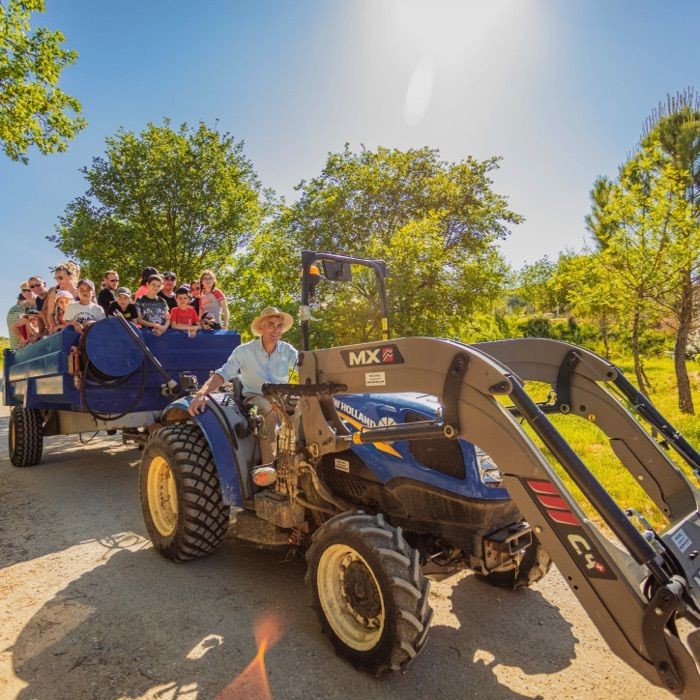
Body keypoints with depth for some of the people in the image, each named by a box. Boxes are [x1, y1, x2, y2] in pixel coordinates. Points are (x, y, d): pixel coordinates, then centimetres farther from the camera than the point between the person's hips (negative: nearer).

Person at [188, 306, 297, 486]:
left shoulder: (288, 351, 4)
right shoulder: (245, 351, -3)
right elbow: (222, 374, -12)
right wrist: (201, 393, -29)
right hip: (255, 398, -3)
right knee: (271, 409, -38)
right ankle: (271, 464, -45)